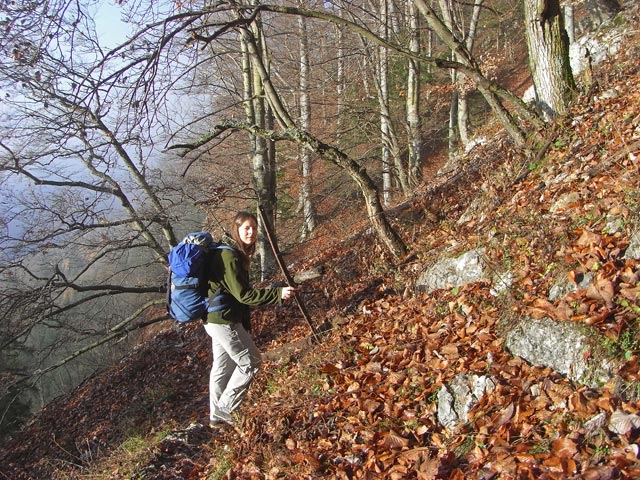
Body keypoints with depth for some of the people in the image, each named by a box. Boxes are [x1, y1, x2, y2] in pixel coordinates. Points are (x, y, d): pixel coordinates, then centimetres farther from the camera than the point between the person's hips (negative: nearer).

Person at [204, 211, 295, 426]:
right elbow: (244, 294, -23)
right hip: (224, 319, -10)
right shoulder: (230, 256, -21)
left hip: (216, 318, 10)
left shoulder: (230, 252, 11)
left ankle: (216, 415, 30)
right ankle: (224, 410, 8)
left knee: (222, 366, 18)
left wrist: (244, 323, 21)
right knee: (251, 361, 0)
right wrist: (278, 294, -26)